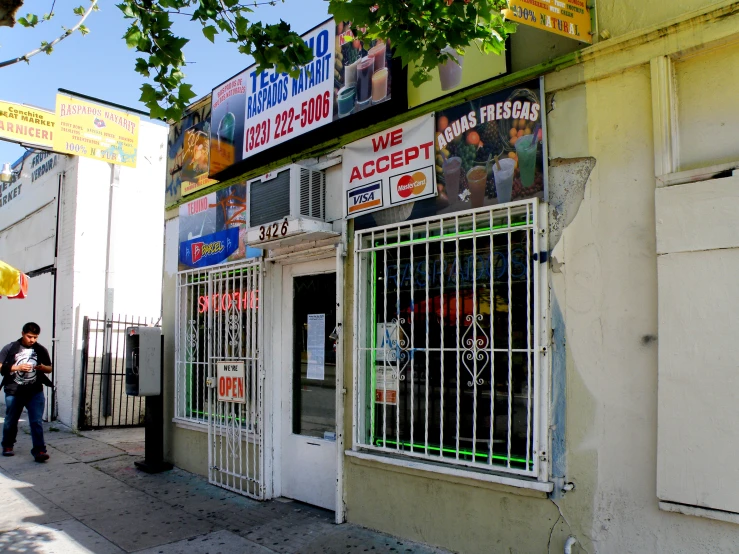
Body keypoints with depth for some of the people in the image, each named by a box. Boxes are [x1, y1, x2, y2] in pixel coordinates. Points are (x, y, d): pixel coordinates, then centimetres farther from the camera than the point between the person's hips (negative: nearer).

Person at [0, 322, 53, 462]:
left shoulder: (41, 350, 6)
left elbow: (50, 369, 14)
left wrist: (42, 367, -9)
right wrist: (18, 367, -19)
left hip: (35, 392, 1)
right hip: (14, 392, 0)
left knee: (36, 422, -7)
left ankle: (39, 450, -7)